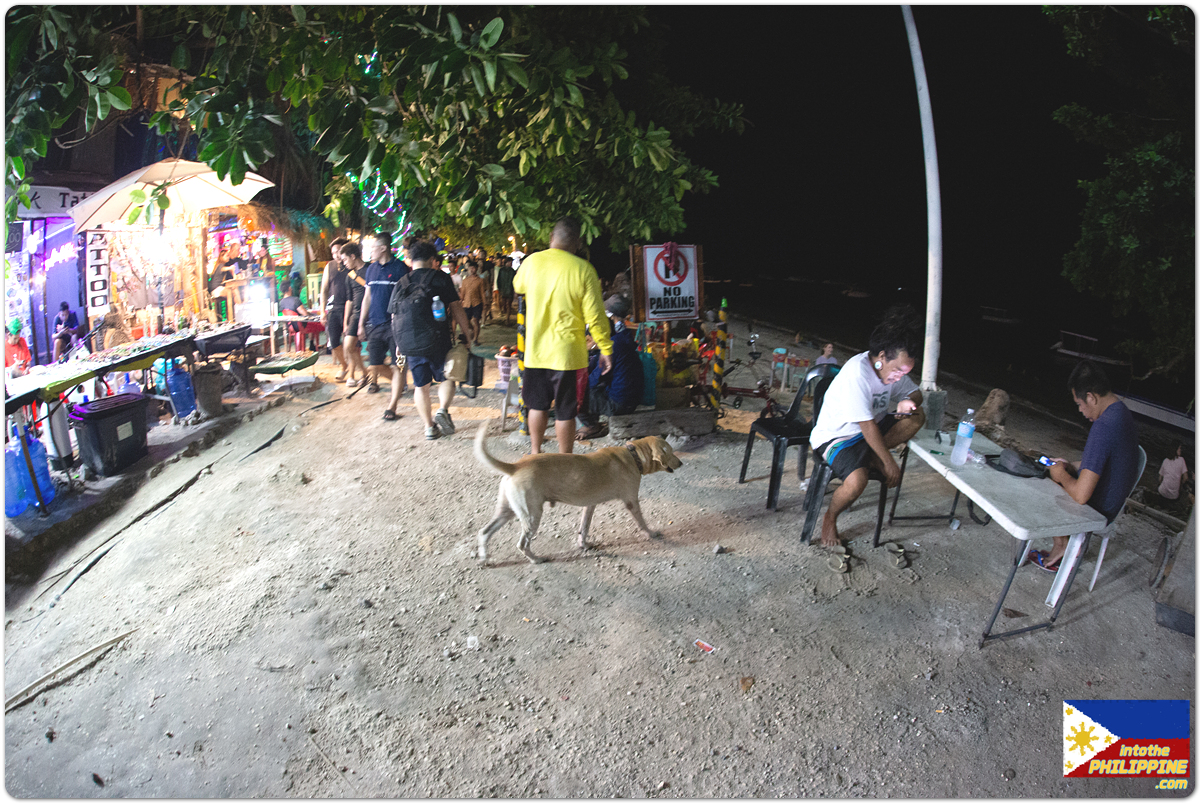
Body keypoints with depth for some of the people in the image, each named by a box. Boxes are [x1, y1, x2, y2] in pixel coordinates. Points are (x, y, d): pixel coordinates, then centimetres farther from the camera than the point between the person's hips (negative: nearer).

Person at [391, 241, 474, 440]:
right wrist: (468, 335, 3)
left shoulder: (401, 284, 12)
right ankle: (443, 410, -10)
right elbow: (456, 308, -3)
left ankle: (429, 427, 15)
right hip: (436, 340, -3)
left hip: (408, 343, 4)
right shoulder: (440, 278, 0)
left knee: (420, 386, 12)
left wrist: (400, 345, 22)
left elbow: (394, 317, 14)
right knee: (446, 377, 13)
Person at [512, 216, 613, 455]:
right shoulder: (583, 269, -11)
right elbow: (595, 316, -10)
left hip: (535, 349, 4)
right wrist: (606, 348, 0)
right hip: (567, 352, -3)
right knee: (565, 411, 6)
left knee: (538, 405, 19)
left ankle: (535, 454, 30)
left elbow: (518, 287, 22)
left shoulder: (532, 261, -1)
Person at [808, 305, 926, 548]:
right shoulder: (857, 372, -29)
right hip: (835, 436, -8)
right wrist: (889, 463, -21)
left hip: (870, 430, 8)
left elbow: (915, 393, 12)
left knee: (917, 418, -11)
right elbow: (868, 426, -27)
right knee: (857, 481, -33)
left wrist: (908, 402, -14)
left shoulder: (891, 367, -3)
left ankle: (871, 456, -5)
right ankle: (829, 519, -4)